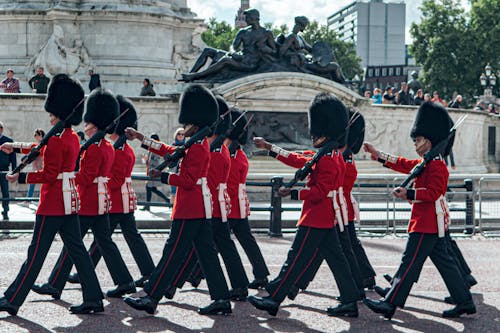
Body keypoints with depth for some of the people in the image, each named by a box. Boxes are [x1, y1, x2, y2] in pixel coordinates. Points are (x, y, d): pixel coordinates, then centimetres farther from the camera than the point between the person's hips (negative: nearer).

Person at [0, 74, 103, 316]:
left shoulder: (57, 139, -16)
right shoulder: (73, 138, 12)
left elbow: (49, 175, -18)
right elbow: (42, 149, 25)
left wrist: (21, 177, -12)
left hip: (54, 201, -9)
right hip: (70, 200, 9)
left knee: (36, 252, -4)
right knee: (76, 249, 9)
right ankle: (93, 300, 8)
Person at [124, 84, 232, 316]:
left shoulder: (197, 148, -16)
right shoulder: (200, 144, 16)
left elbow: (189, 181, -21)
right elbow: (169, 151, 22)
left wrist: (163, 177, -13)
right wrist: (141, 138, 20)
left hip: (190, 209, -10)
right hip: (201, 207, 10)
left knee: (174, 252, -7)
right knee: (206, 253, 9)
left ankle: (150, 298, -4)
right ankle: (221, 299, 9)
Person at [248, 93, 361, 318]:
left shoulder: (327, 160, -17)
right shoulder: (326, 156, 14)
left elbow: (320, 191, -23)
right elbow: (298, 160, 20)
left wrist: (293, 193, -23)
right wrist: (269, 147, 20)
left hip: (315, 220, -10)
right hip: (326, 219, 10)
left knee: (296, 259, -6)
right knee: (336, 259, 9)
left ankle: (273, 300, -2)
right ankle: (350, 302, 11)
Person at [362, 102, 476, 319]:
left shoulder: (436, 165, -14)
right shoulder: (425, 163, 16)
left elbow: (433, 193, -22)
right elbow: (402, 164, 24)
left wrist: (408, 193, -27)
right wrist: (378, 155, 23)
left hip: (426, 224, -10)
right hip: (432, 224, 10)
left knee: (410, 262, -8)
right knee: (444, 262, 11)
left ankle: (390, 304, -6)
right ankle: (465, 302, 14)